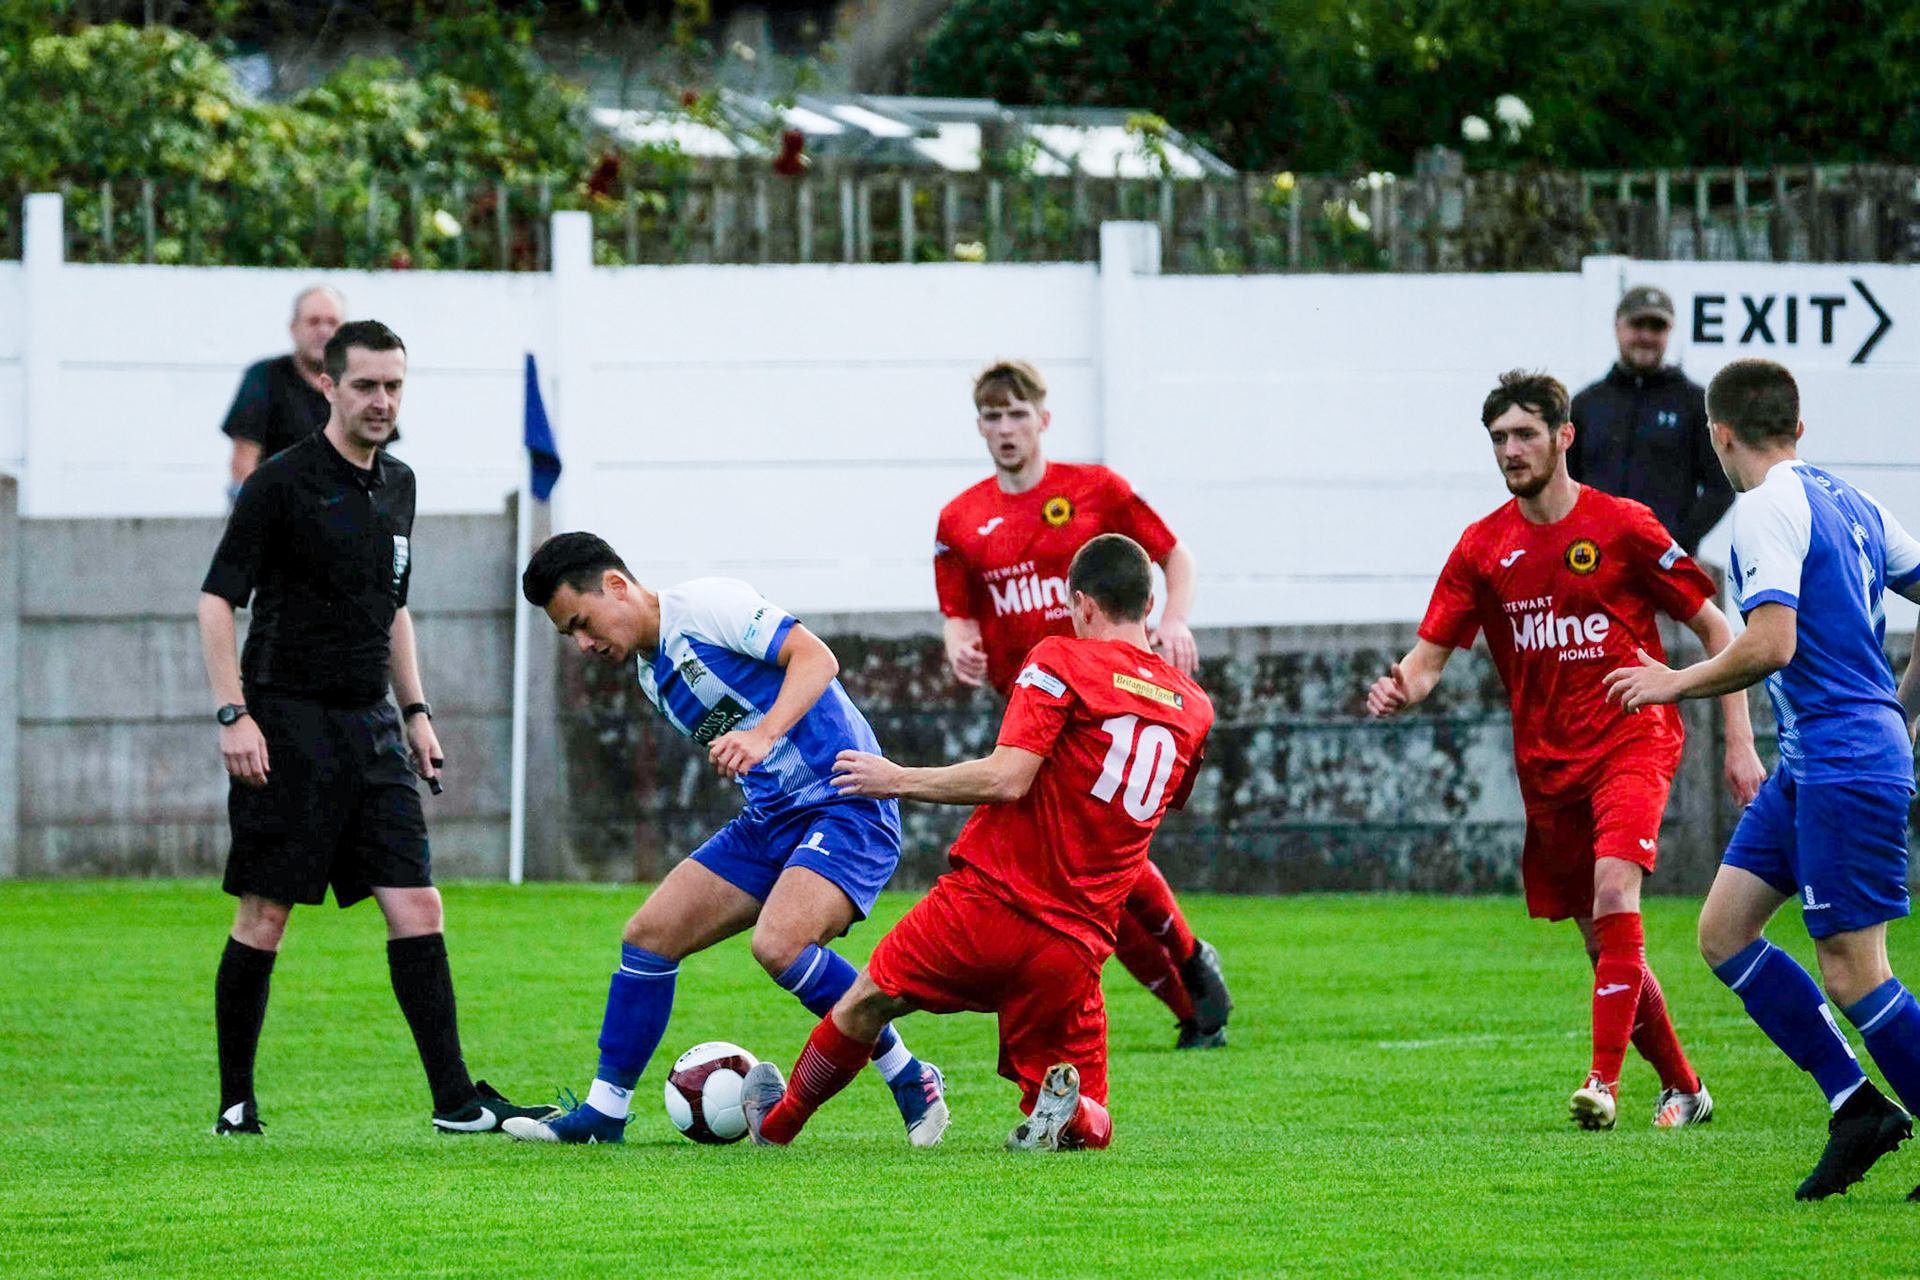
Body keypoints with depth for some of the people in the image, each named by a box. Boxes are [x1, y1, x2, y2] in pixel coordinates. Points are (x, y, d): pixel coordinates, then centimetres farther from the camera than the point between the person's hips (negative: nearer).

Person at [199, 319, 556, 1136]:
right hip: (289, 725, -6)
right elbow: (217, 601, -9)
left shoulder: (396, 486, 14)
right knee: (264, 916, -3)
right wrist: (233, 715, -16)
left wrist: (415, 711, 19)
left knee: (415, 905, -2)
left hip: (371, 729, 6)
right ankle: (235, 1101, 8)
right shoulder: (282, 483, -7)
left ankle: (454, 1100, -4)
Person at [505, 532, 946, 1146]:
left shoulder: (706, 603, -10)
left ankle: (910, 1082, -13)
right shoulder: (652, 675, 17)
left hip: (845, 806, -9)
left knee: (777, 944, -29)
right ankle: (603, 1113, 15)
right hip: (770, 818, 9)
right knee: (648, 936, 4)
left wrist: (762, 735, -32)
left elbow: (816, 658, -20)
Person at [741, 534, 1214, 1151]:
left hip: (986, 904, -3)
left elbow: (1006, 779, -15)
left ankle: (776, 1123, 36)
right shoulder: (1194, 708, 9)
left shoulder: (1062, 660, -7)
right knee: (1092, 1129, 13)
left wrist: (899, 780, -4)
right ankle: (1067, 1113, -20)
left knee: (865, 1002, 23)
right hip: (1077, 947, 3)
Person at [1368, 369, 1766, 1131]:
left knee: (1614, 888, -26)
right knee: (1603, 942, 6)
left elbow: (1713, 629, 0)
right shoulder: (1483, 548, 3)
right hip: (1547, 764, 4)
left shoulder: (1621, 527, -6)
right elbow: (1431, 655, 2)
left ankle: (1605, 1078, -27)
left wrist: (1740, 744, -4)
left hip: (1632, 743, -4)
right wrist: (1400, 690, -23)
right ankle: (1682, 1087, 21)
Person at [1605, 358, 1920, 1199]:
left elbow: (1770, 645, -23)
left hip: (1846, 767, -10)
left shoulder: (1767, 508, -13)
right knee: (1724, 932, 8)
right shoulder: (1849, 504, 14)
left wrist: (1678, 684, -8)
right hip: (1809, 766, 10)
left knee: (1852, 972, -8)